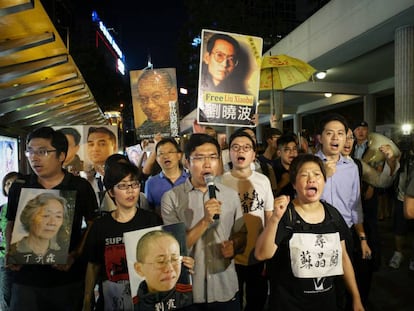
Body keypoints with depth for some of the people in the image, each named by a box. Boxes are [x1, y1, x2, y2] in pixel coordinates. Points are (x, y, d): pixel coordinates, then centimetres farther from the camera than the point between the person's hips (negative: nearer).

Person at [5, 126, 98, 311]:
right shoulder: (19, 187, 2)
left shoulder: (80, 187, -6)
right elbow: (11, 224, 13)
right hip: (26, 277, 2)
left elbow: (93, 225, -1)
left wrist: (75, 255, -13)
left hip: (69, 278, -1)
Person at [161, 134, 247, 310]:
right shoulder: (171, 197, -10)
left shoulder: (231, 195, 0)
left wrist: (234, 246, -13)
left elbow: (241, 234, 8)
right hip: (188, 290, -2)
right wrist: (205, 222, -24)